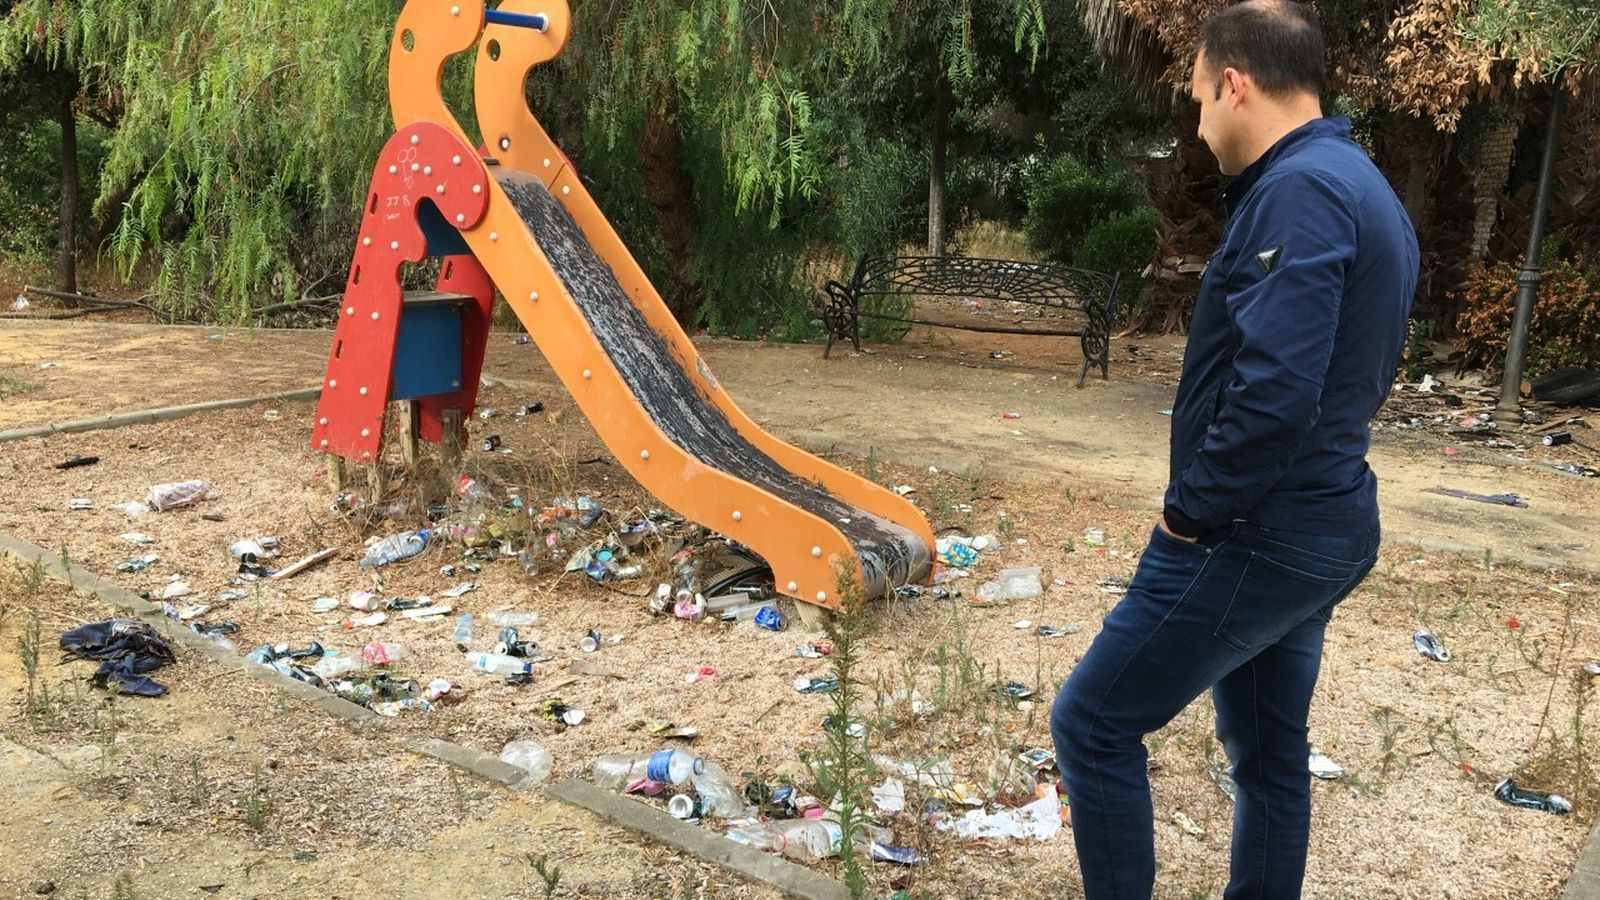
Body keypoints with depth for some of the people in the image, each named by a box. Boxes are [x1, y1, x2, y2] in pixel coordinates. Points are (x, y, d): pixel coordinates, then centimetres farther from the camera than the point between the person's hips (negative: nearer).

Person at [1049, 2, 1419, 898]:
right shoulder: (1366, 188, 12)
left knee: (1094, 723, 0)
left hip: (1256, 538, -10)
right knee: (1269, 749, 20)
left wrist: (1191, 511, -15)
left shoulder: (1300, 191, -19)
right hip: (1321, 530, 10)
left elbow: (1274, 392, -29)